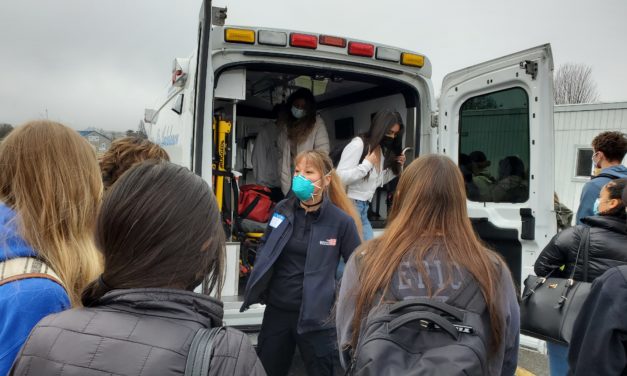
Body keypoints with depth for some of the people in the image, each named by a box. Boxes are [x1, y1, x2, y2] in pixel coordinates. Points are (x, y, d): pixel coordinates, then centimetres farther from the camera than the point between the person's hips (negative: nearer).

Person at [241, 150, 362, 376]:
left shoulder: (341, 221, -13)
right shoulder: (282, 209, 0)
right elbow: (265, 246, 14)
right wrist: (259, 284, 4)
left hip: (315, 315, -4)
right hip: (276, 309, 4)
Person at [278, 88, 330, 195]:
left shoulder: (317, 123, 0)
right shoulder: (286, 126, 14)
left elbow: (322, 152, -6)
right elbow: (281, 154, 13)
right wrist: (282, 174, 2)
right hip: (290, 177, 4)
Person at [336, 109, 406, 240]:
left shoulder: (383, 150, 11)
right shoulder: (358, 144, -13)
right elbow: (340, 177, -21)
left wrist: (397, 167, 9)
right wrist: (367, 164, -20)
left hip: (364, 208, 8)